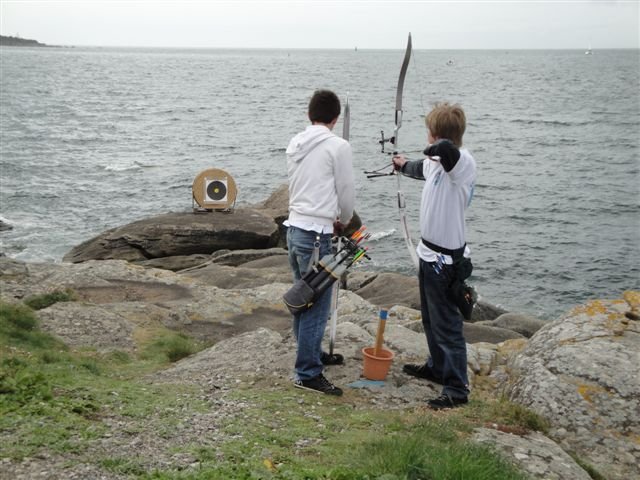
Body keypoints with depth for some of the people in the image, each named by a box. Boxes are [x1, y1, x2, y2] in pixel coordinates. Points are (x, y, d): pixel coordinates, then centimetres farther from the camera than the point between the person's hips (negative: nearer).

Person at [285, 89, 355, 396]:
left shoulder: (295, 144, 11)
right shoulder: (338, 146, -10)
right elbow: (346, 191, -5)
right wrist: (343, 220, 15)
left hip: (295, 228, 8)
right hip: (317, 234, -8)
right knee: (317, 304, -4)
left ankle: (312, 353, 32)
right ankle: (307, 373, -2)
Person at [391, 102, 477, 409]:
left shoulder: (463, 162, -25)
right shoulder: (437, 161, 5)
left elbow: (447, 148, -49)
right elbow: (422, 168, 29)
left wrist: (437, 148, -25)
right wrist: (404, 166, 50)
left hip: (445, 259, -10)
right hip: (430, 252, 10)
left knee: (446, 322, -3)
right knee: (431, 318, 24)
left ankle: (457, 389, 5)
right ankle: (438, 367, 42)